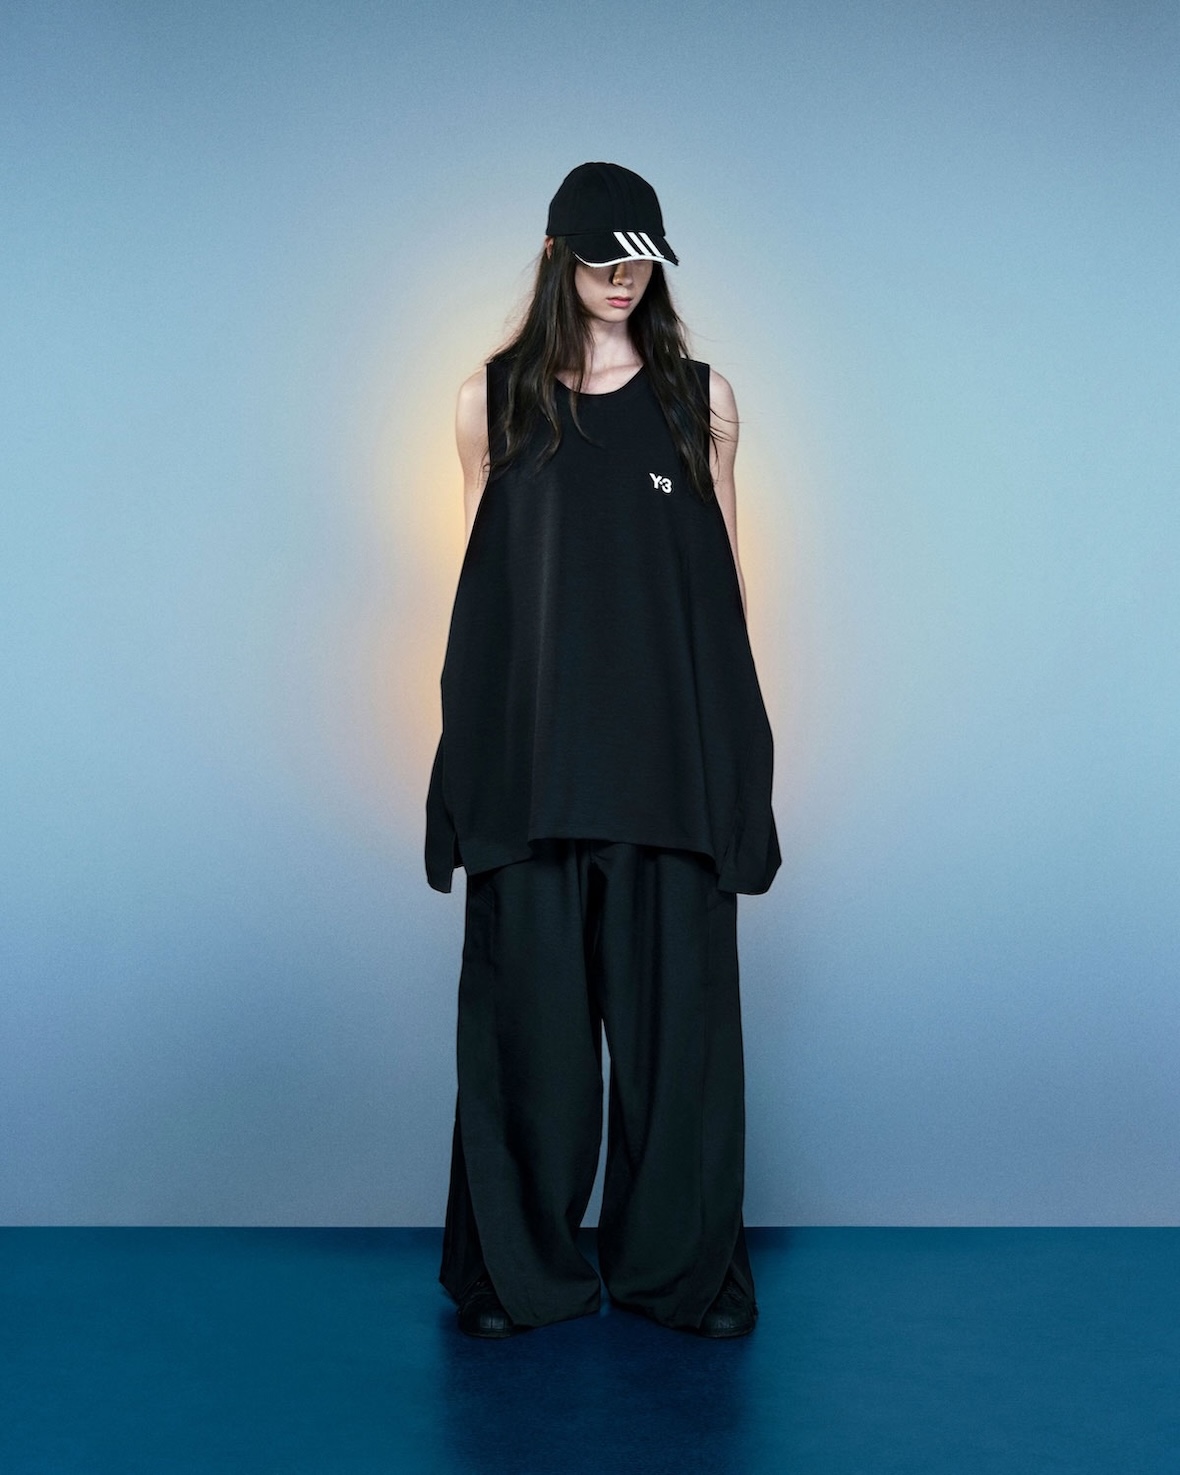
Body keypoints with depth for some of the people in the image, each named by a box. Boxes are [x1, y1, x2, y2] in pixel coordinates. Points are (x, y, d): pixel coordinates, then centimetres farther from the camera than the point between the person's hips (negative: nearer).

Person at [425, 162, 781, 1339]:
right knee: (532, 1012, 4)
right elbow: (479, 577, 9)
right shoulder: (493, 401, 8)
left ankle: (677, 1264, 17)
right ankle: (520, 1266, 18)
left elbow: (724, 572, 10)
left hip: (672, 747, 1)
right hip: (532, 748, 0)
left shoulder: (700, 400, 8)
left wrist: (737, 736, 5)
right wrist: (473, 733, 4)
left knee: (676, 1009, 3)